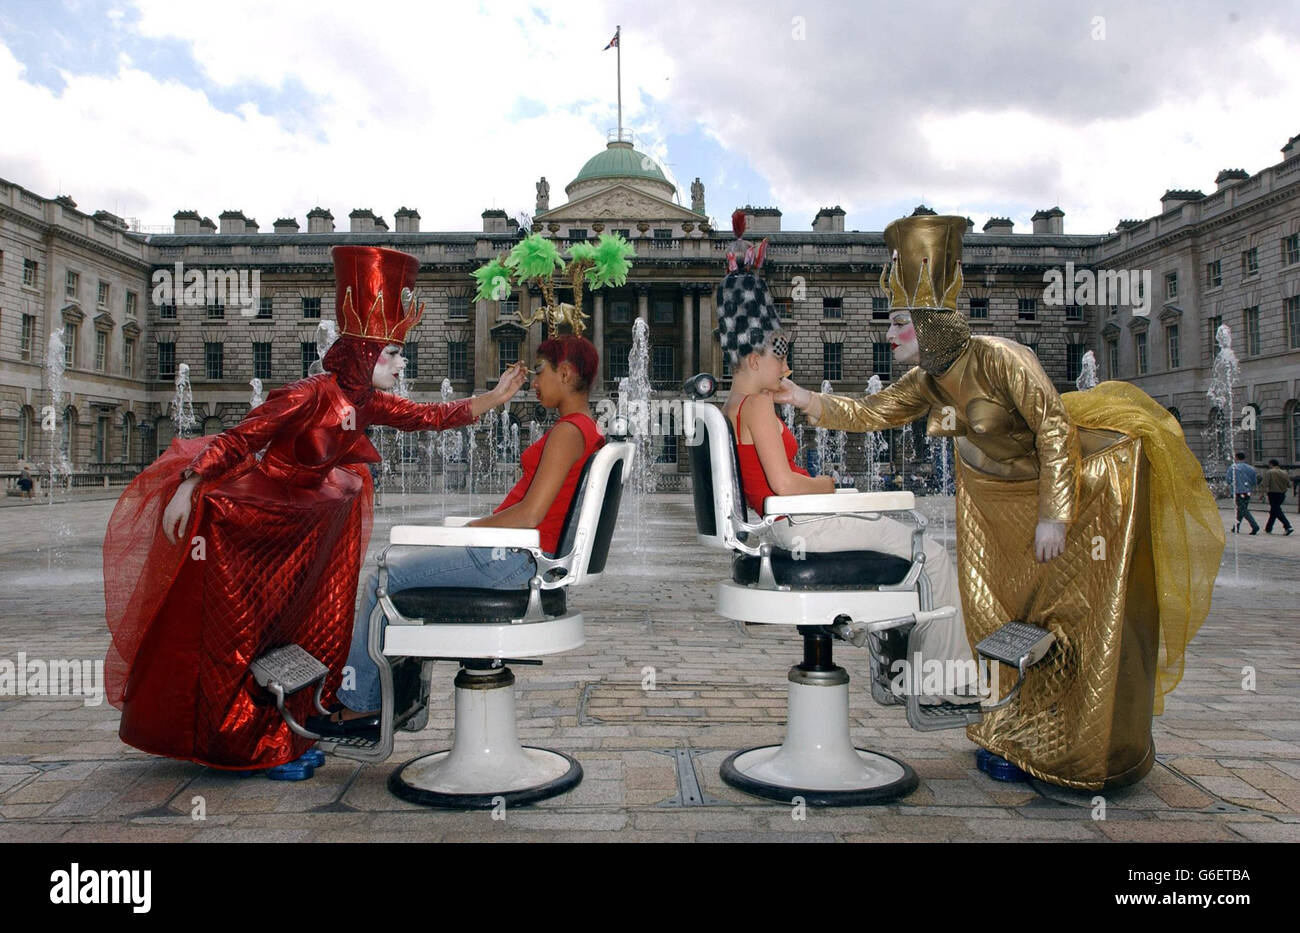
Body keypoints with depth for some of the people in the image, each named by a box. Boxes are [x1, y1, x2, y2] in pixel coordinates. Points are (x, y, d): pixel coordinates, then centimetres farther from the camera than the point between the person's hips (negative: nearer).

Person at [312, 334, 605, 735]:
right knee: (393, 562, 17)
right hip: (515, 555, 10)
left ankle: (360, 705, 11)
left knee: (382, 577, -2)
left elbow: (531, 514, -24)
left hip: (511, 559, -10)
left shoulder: (569, 431, -17)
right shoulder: (581, 429, 13)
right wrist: (479, 525, 12)